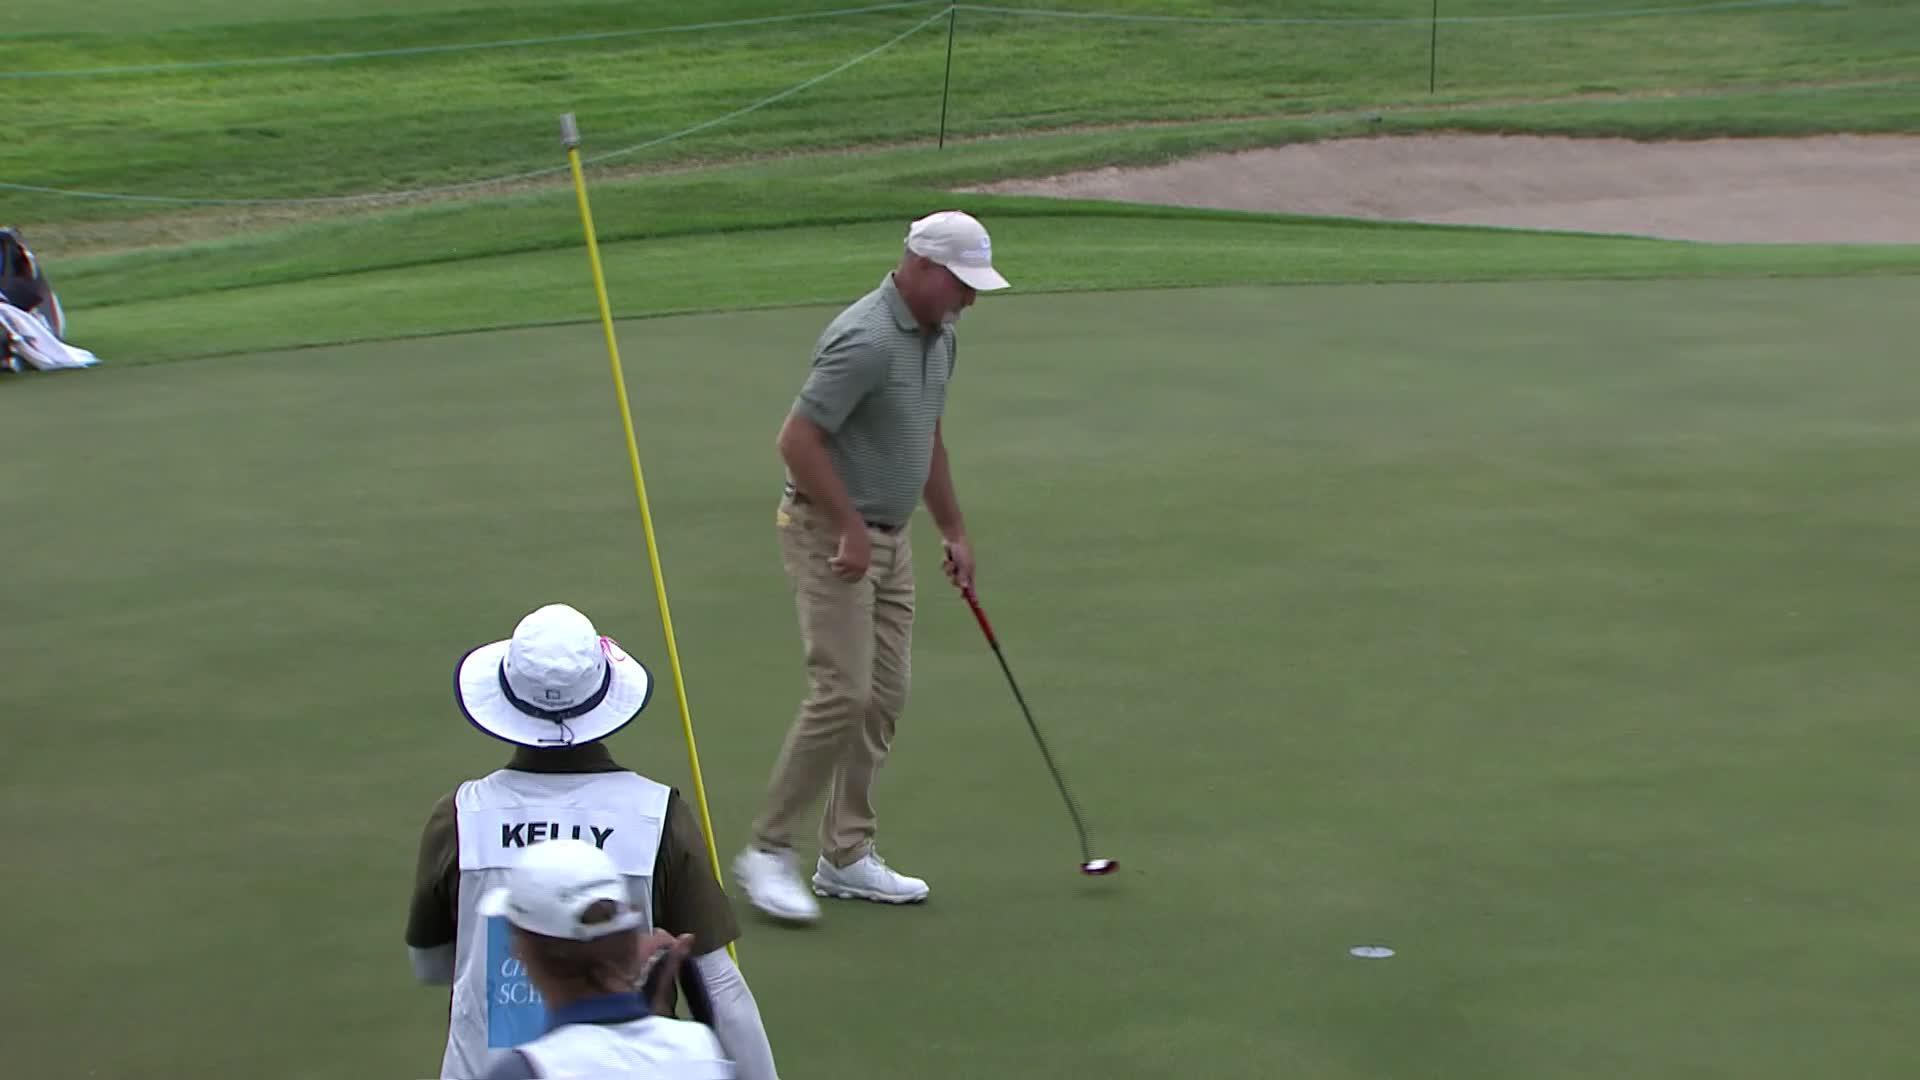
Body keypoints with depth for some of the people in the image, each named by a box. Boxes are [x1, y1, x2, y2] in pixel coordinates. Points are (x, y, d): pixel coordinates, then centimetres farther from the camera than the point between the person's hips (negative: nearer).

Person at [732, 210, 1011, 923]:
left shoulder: (937, 337, 9)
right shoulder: (866, 340, -22)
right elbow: (797, 440, -24)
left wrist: (954, 532, 21)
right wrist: (851, 529, -20)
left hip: (888, 538, 9)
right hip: (830, 534, -9)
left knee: (883, 697, 7)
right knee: (841, 693, -13)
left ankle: (846, 857, 13)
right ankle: (767, 851, -3)